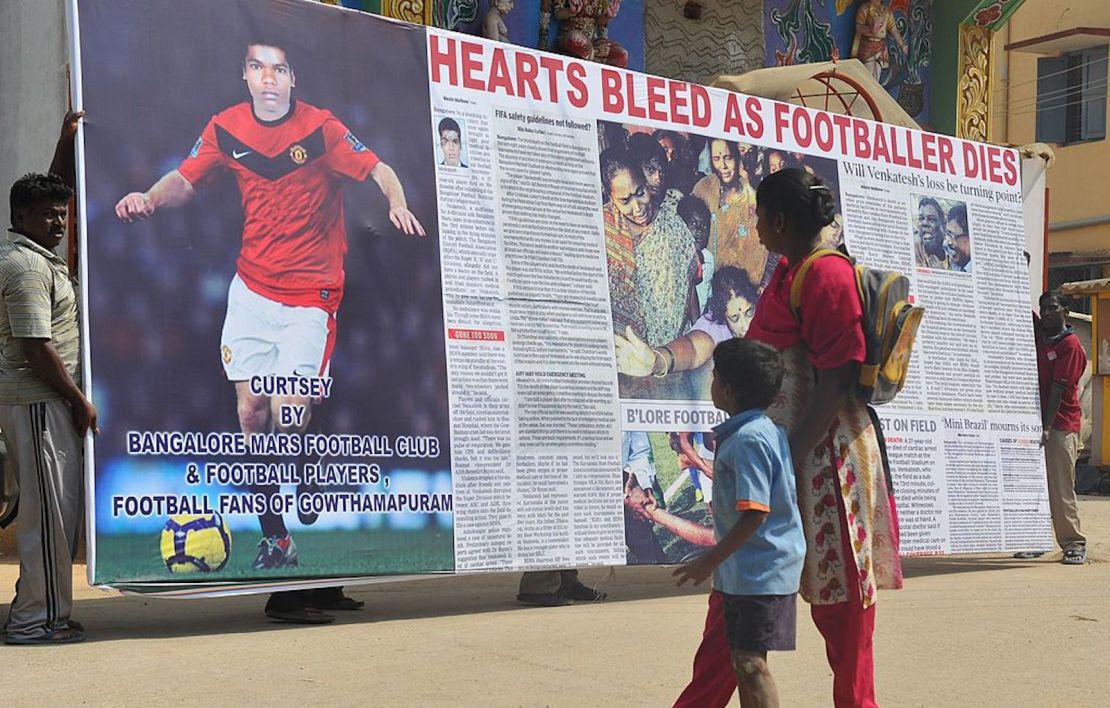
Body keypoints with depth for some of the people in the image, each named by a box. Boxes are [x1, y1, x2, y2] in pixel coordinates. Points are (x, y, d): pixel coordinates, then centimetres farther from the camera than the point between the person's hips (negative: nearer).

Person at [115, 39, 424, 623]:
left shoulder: (320, 128, -8)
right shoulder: (226, 128, 3)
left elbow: (379, 170, -6)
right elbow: (186, 179, 10)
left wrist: (397, 204, -27)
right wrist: (150, 198, -10)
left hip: (310, 294, -4)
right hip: (251, 287, 4)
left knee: (287, 413, -12)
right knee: (250, 411, 1)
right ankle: (274, 536, 14)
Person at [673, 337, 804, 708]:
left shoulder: (748, 439, -19)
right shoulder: (766, 430, 12)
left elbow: (755, 514, -23)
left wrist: (710, 560, -17)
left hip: (761, 574, -10)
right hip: (743, 572, 10)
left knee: (750, 662, -8)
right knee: (742, 659, 15)